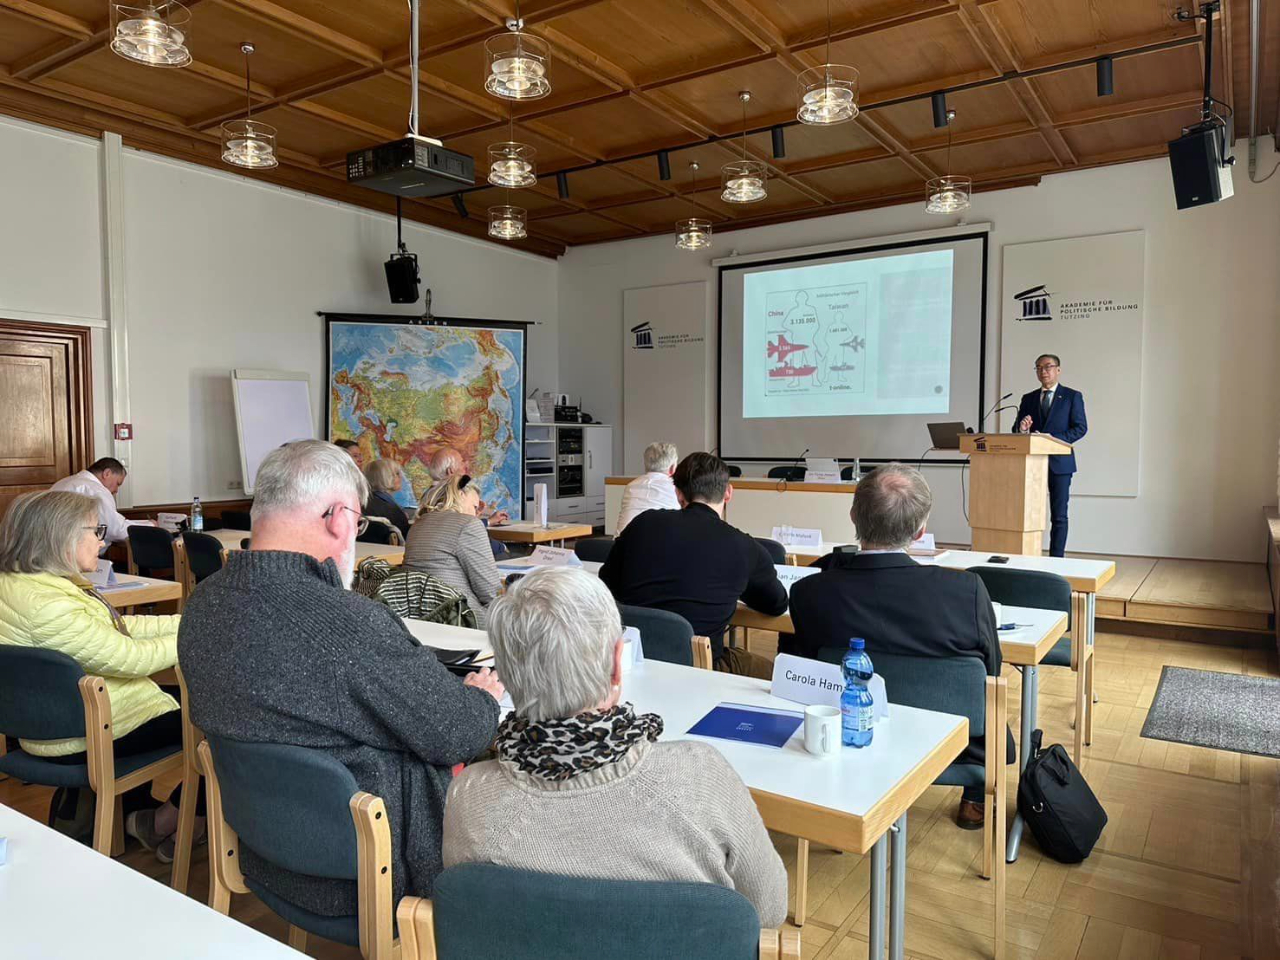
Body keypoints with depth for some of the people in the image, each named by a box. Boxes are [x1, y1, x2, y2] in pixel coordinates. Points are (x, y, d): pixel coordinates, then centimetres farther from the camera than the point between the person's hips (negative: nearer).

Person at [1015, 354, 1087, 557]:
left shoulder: (1072, 396, 4)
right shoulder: (1028, 399, 14)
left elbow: (1081, 427, -4)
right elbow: (1019, 430, 13)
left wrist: (1053, 440, -17)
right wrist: (1023, 430, -11)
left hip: (1059, 462, -3)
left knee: (1059, 515, 0)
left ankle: (1056, 560, 4)